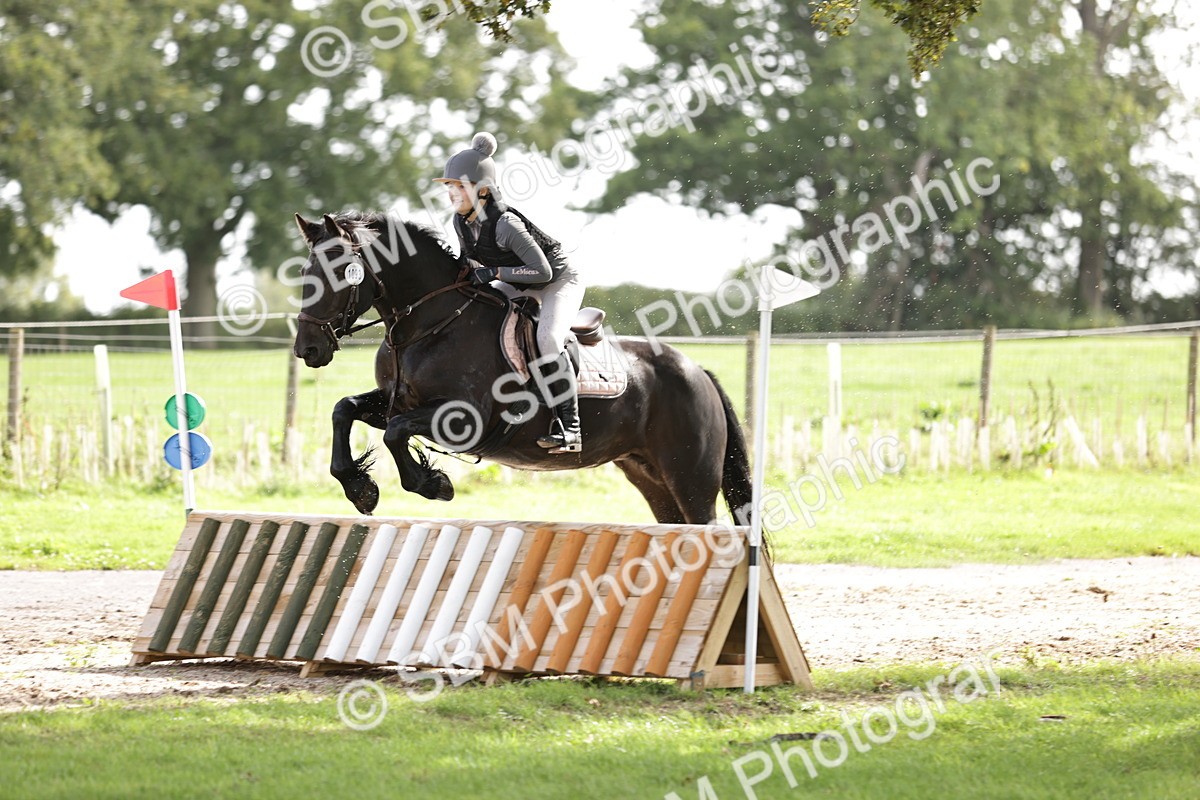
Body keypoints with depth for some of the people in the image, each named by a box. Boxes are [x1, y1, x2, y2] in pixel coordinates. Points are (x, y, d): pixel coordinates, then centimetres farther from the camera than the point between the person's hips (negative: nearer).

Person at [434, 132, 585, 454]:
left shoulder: (505, 224, -33)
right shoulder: (461, 221, -9)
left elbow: (543, 271, -31)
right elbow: (468, 260, 10)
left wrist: (495, 272, -33)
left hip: (559, 282, -9)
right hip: (520, 286, 9)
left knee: (547, 339, -33)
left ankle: (569, 427, -29)